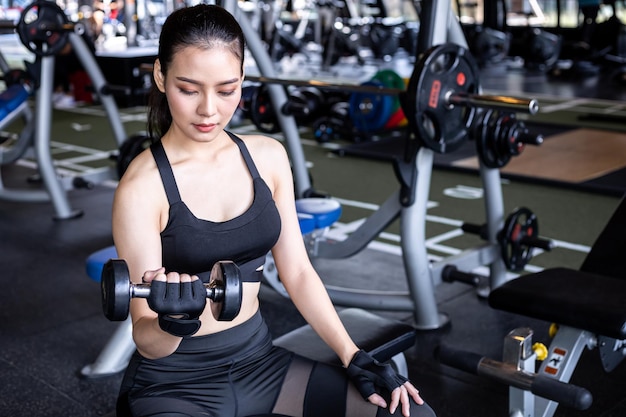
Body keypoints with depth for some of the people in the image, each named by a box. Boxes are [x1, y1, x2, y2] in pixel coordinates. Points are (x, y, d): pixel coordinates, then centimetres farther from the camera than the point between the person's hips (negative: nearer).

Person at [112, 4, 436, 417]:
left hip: (260, 362, 5)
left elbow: (297, 271, 5)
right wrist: (174, 323, -36)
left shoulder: (267, 157, 0)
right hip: (173, 382, -5)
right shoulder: (142, 188, -16)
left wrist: (355, 358, -1)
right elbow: (147, 341, -14)